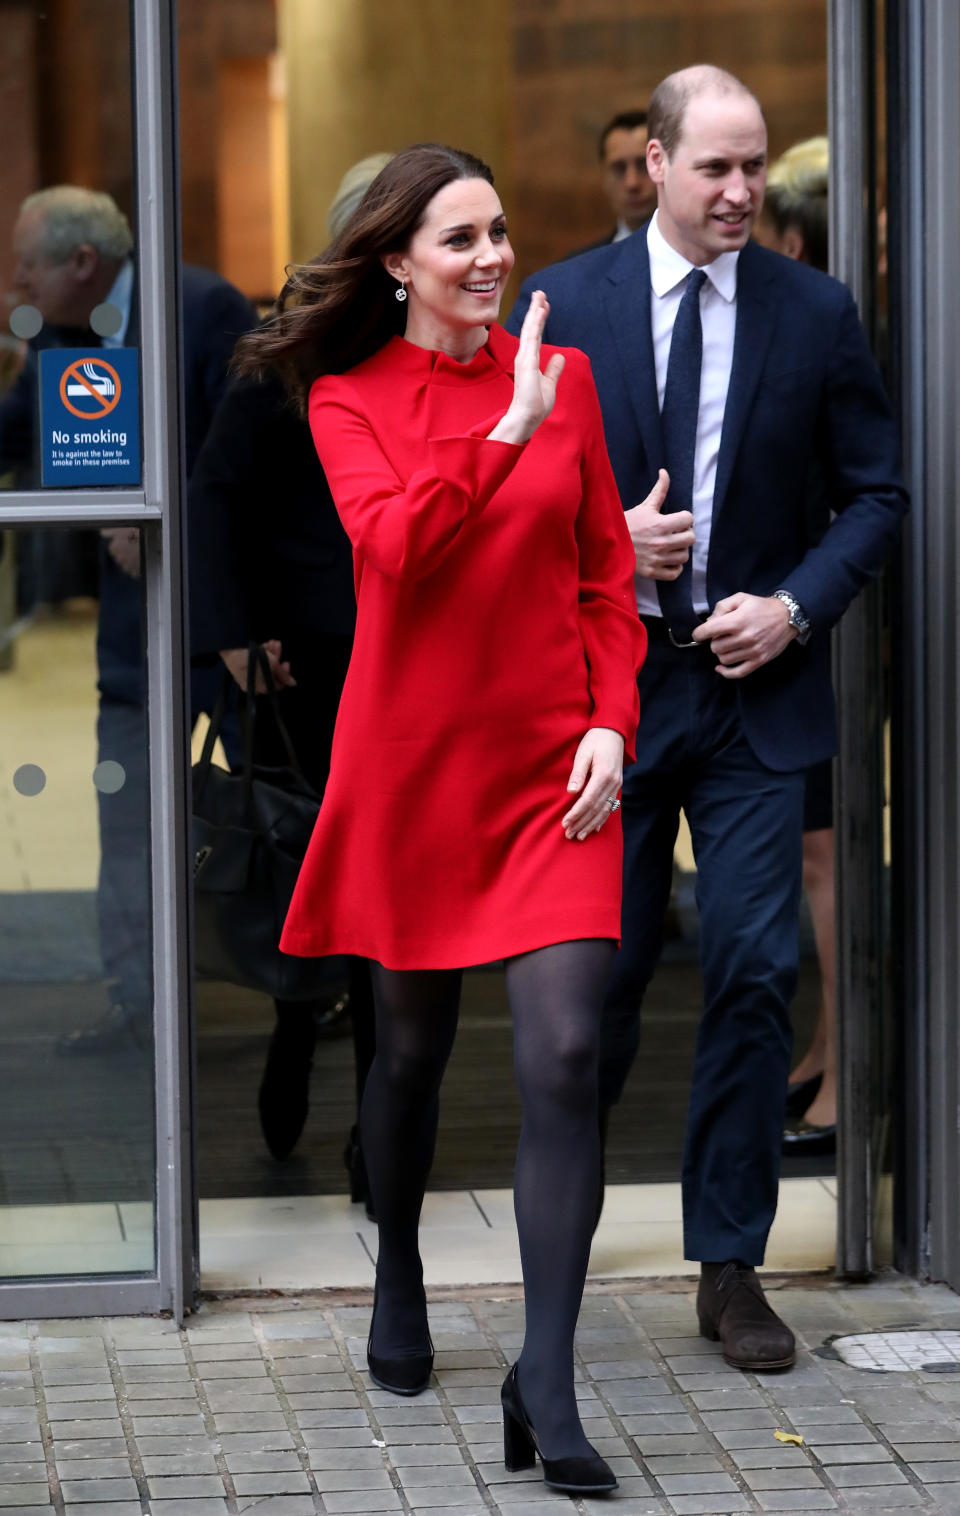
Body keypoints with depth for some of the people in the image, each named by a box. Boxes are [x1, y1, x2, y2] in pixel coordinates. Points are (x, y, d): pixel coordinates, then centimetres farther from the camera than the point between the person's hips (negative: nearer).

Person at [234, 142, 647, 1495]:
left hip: (549, 765, 1)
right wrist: (507, 430, -26)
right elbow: (395, 548, -19)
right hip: (414, 759, -1)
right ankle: (400, 1280, 41)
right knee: (414, 1044, 13)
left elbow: (607, 576, 8)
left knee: (564, 1052, -13)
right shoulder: (349, 400, -1)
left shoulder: (563, 378, 6)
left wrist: (610, 725, -3)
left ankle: (546, 1385, -13)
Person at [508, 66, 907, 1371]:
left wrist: (796, 606, -8)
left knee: (756, 971, -3)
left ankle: (730, 1265, 7)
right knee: (597, 971, 7)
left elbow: (876, 492, 6)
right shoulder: (562, 304, 0)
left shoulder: (815, 312, 2)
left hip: (755, 686, 0)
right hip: (607, 683, 0)